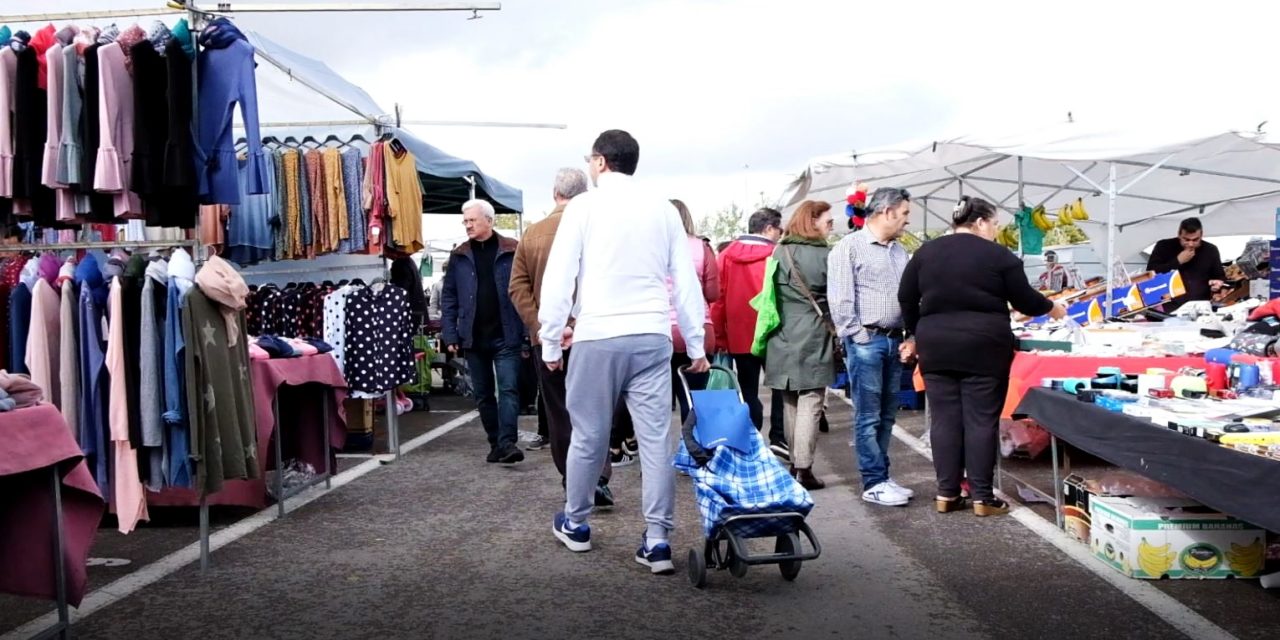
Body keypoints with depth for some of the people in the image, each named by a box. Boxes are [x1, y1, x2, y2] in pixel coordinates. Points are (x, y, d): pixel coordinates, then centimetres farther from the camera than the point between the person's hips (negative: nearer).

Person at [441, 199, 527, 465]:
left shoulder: (512, 251, -2)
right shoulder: (459, 256, 7)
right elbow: (449, 296, 8)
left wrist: (526, 329, -10)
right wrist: (450, 334, 0)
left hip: (506, 336, -4)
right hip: (473, 338, 4)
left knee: (508, 389, -10)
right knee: (483, 394, 10)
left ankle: (507, 443, -13)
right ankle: (496, 444, 20)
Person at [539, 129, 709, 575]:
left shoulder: (584, 206, -1)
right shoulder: (664, 210, 9)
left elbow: (559, 278, -4)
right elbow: (687, 282, 10)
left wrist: (551, 341, 3)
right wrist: (696, 345, 15)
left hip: (597, 337, -2)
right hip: (652, 337, 2)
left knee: (588, 436, 11)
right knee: (656, 439, 3)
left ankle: (575, 524, 27)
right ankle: (658, 541, 3)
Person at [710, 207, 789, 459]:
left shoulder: (727, 254, 2)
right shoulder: (776, 254, -8)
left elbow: (718, 297, 1)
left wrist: (720, 337, 5)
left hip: (739, 336, 3)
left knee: (748, 392, 11)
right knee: (779, 385, 13)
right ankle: (778, 437, 3)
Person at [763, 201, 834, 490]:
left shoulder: (779, 252, 4)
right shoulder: (825, 255, -8)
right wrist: (838, 335, 6)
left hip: (783, 339, 5)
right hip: (814, 337, -5)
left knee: (791, 404, 15)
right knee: (810, 404, -2)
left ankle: (794, 463, 21)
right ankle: (803, 470, -5)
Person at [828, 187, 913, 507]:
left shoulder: (900, 252, 16)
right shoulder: (850, 247, -6)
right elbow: (840, 299, -11)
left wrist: (910, 338, 8)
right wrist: (859, 337, -12)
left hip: (895, 341, 7)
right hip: (866, 341, -7)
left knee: (887, 416, 11)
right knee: (868, 417, -3)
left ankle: (882, 476, 20)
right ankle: (874, 483, 2)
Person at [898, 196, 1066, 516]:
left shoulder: (926, 252, 9)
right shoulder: (999, 255, -2)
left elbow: (906, 299, 11)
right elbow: (1025, 301, 3)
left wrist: (919, 335, 21)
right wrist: (1053, 308, 22)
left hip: (937, 347, 4)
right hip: (984, 348, -4)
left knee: (945, 420, 7)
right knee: (982, 421, 1)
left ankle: (946, 494, 9)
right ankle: (982, 498, 4)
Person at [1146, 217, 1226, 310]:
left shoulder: (1210, 250, 11)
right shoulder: (1164, 247, 2)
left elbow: (1221, 277, 20)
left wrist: (1219, 283, -4)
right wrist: (1178, 261, -11)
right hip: (1169, 306, -4)